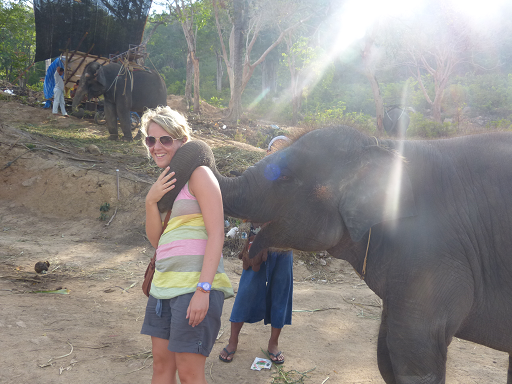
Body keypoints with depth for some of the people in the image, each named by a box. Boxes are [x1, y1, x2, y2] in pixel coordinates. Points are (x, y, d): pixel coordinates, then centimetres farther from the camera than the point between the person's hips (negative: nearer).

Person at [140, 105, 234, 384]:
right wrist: (151, 201, -4)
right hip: (164, 284, 8)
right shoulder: (165, 182, 16)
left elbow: (216, 235, -15)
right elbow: (156, 239, 12)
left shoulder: (199, 174, -7)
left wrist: (203, 289, -22)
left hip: (195, 285, -8)